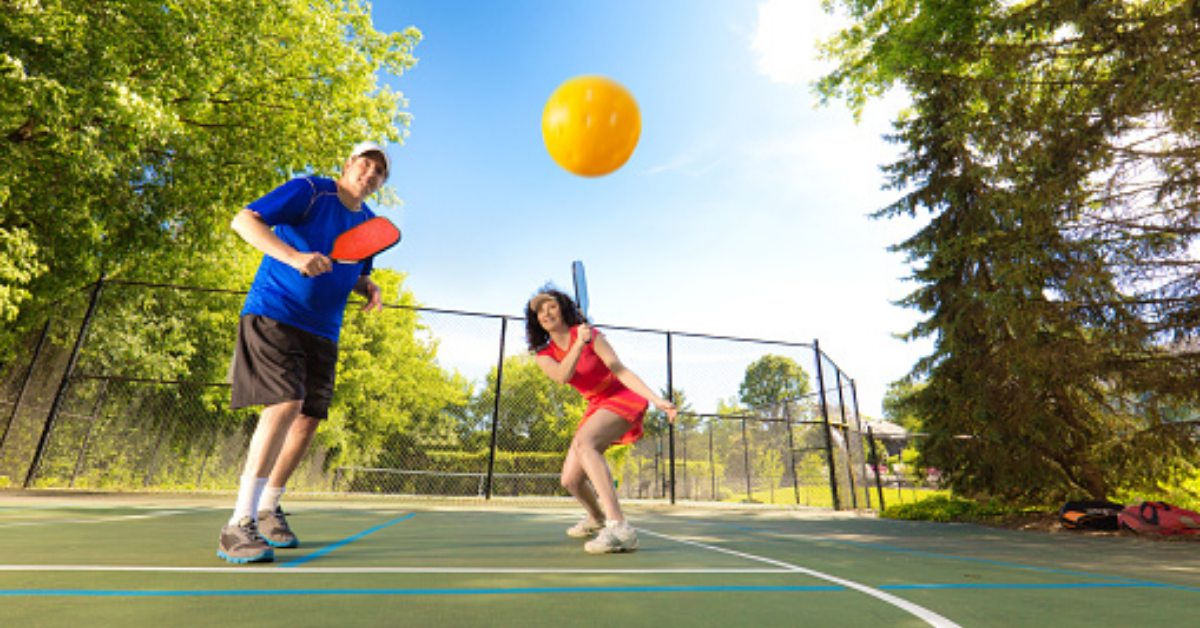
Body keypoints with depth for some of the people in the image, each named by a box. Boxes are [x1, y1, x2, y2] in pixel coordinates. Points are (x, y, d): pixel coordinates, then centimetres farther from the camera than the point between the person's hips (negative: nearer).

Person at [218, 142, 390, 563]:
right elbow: (244, 220, -14)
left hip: (321, 331, 7)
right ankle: (238, 525, -13)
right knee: (286, 403, -23)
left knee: (309, 418, 5)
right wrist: (293, 256, -30)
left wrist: (370, 288, 0)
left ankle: (267, 509, 25)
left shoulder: (370, 224, 12)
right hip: (273, 313, -6)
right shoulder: (309, 192, -7)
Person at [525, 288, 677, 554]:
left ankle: (620, 528, -39)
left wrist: (657, 400, -27)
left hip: (624, 398, -6)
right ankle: (596, 518, 36)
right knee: (570, 480, 1)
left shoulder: (591, 335, -12)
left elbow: (621, 371, -18)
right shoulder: (544, 356, 0)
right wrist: (579, 344, -36)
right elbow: (563, 376, -22)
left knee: (582, 442, -34)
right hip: (597, 407, 6)